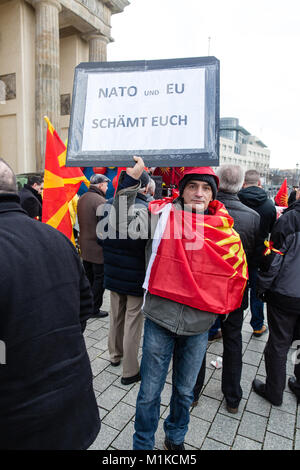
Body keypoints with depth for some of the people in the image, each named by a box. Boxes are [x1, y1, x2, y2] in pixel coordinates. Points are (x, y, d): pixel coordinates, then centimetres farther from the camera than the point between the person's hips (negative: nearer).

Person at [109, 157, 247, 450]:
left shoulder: (224, 228, -1)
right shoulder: (163, 213, -6)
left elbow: (238, 274, 11)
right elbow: (124, 224, -16)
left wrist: (220, 308, 8)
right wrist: (132, 177, -19)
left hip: (199, 325, 2)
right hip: (160, 318, -2)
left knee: (184, 391, 23)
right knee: (149, 392, 12)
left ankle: (176, 438, 52)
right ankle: (143, 443, 41)